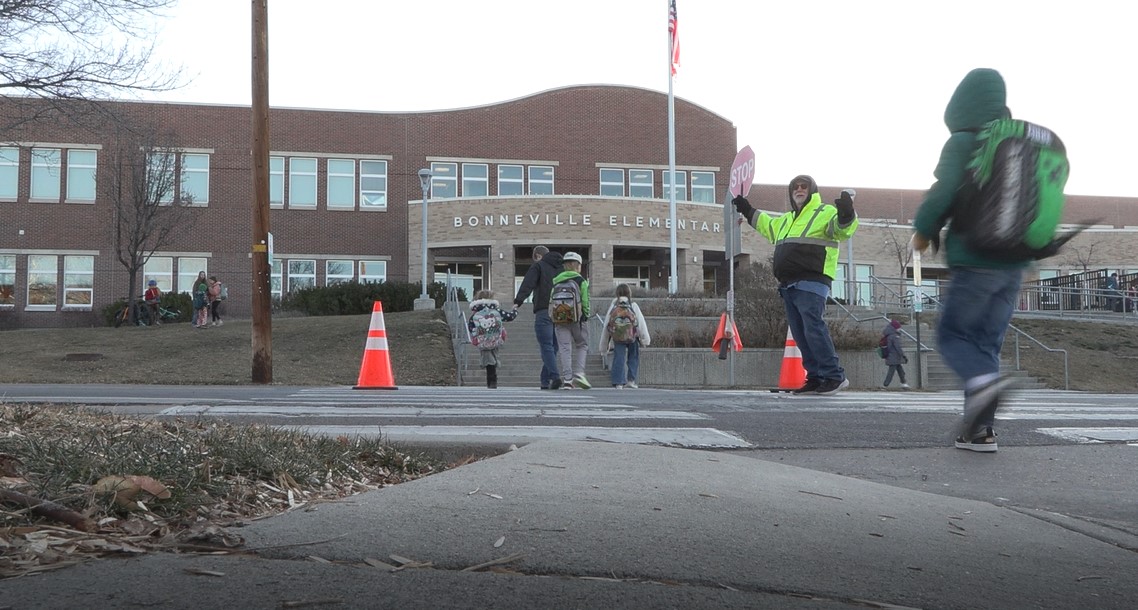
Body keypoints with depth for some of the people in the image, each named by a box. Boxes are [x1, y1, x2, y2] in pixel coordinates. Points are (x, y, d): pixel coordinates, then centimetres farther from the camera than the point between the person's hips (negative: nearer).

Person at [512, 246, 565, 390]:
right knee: (553, 347, 10)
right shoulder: (561, 268, 20)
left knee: (547, 347, -7)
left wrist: (518, 301, -17)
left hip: (544, 311, -6)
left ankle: (554, 377, -21)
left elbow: (527, 284, -11)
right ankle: (545, 381, 13)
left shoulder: (538, 266, 3)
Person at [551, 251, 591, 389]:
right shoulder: (581, 280, 0)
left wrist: (553, 316, 12)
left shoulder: (555, 280, 11)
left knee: (564, 348, 0)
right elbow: (585, 301, -5)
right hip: (577, 318, -2)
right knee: (582, 345, 12)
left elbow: (551, 300, 7)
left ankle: (566, 379, -6)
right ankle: (579, 374, -3)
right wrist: (586, 316, 4)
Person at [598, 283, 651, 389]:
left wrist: (604, 343, 13)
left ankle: (618, 383, -2)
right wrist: (646, 339, 7)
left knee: (618, 359, 3)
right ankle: (631, 380, 10)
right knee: (633, 358, 15)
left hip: (617, 337, 1)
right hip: (632, 337, -1)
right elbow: (641, 323, 1)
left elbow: (606, 324, 6)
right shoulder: (633, 306, 0)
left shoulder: (613, 305, 4)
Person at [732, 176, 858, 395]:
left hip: (811, 284, -9)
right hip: (789, 286, 9)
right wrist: (747, 211, 46)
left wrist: (846, 215, -38)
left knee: (813, 329, -17)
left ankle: (835, 376, -12)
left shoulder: (825, 213, 0)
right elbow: (767, 224, 45)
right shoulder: (787, 220, 26)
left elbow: (842, 229, -18)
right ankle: (816, 377, 13)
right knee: (800, 334, 8)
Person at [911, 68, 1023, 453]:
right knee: (987, 342, 10)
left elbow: (943, 192, -18)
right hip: (1014, 263, 6)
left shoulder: (963, 142, -7)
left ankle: (983, 382, -26)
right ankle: (980, 428, 7)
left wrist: (923, 230, -2)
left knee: (952, 334, 3)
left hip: (975, 260, -6)